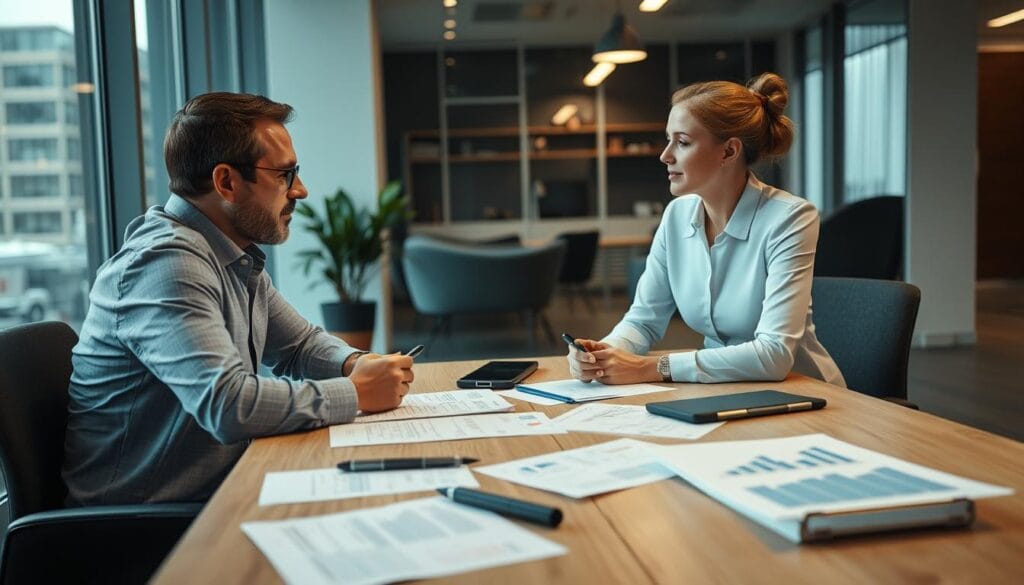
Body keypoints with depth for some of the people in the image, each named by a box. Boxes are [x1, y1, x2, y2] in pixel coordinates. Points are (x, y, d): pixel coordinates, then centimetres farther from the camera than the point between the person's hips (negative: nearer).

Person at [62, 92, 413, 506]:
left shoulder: (239, 260, 7)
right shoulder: (166, 264, -22)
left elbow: (300, 342, 19)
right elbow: (229, 405, -32)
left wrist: (355, 363, -2)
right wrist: (356, 393, -20)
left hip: (218, 489, 8)